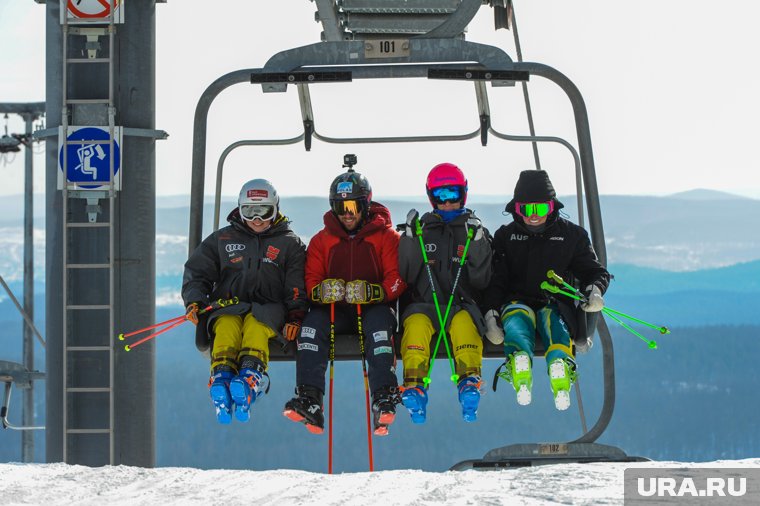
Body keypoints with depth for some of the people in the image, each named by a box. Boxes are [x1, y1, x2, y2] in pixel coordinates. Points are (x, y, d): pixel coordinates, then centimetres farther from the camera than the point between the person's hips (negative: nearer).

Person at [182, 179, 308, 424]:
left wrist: (295, 317, -7)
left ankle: (250, 376, -63)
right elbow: (197, 272, 17)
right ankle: (221, 377, -60)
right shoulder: (222, 239, 19)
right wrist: (194, 302, -1)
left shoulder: (289, 243, 16)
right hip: (228, 305, 1)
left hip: (268, 308, -1)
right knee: (227, 326, -34)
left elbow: (298, 286, 9)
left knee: (256, 326, -37)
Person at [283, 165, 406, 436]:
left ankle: (384, 399, -50)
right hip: (334, 310, 2)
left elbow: (396, 279, -3)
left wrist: (373, 292, -23)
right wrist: (322, 291, -18)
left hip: (373, 308, -2)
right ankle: (309, 400, -41)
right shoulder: (322, 240, 15)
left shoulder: (386, 236, 7)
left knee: (379, 323, -36)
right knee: (312, 323, -28)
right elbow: (311, 280, 7)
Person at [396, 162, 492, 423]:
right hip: (424, 303, 1)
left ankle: (469, 380, -53)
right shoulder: (422, 229, 17)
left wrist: (478, 244, -7)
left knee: (465, 322, -36)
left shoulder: (475, 230, 16)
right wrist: (410, 240, -5)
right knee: (416, 322, -34)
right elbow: (407, 275, 6)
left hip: (463, 305, 0)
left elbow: (480, 279, 5)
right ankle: (414, 384, -48)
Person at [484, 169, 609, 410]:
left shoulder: (571, 234, 14)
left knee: (552, 318, -38)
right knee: (517, 321, -37)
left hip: (557, 303, 0)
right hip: (517, 301, 0)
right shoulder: (505, 236, 15)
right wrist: (491, 313, -7)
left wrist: (594, 291, -7)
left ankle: (560, 365, -67)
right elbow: (495, 279, 10)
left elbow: (594, 271, 17)